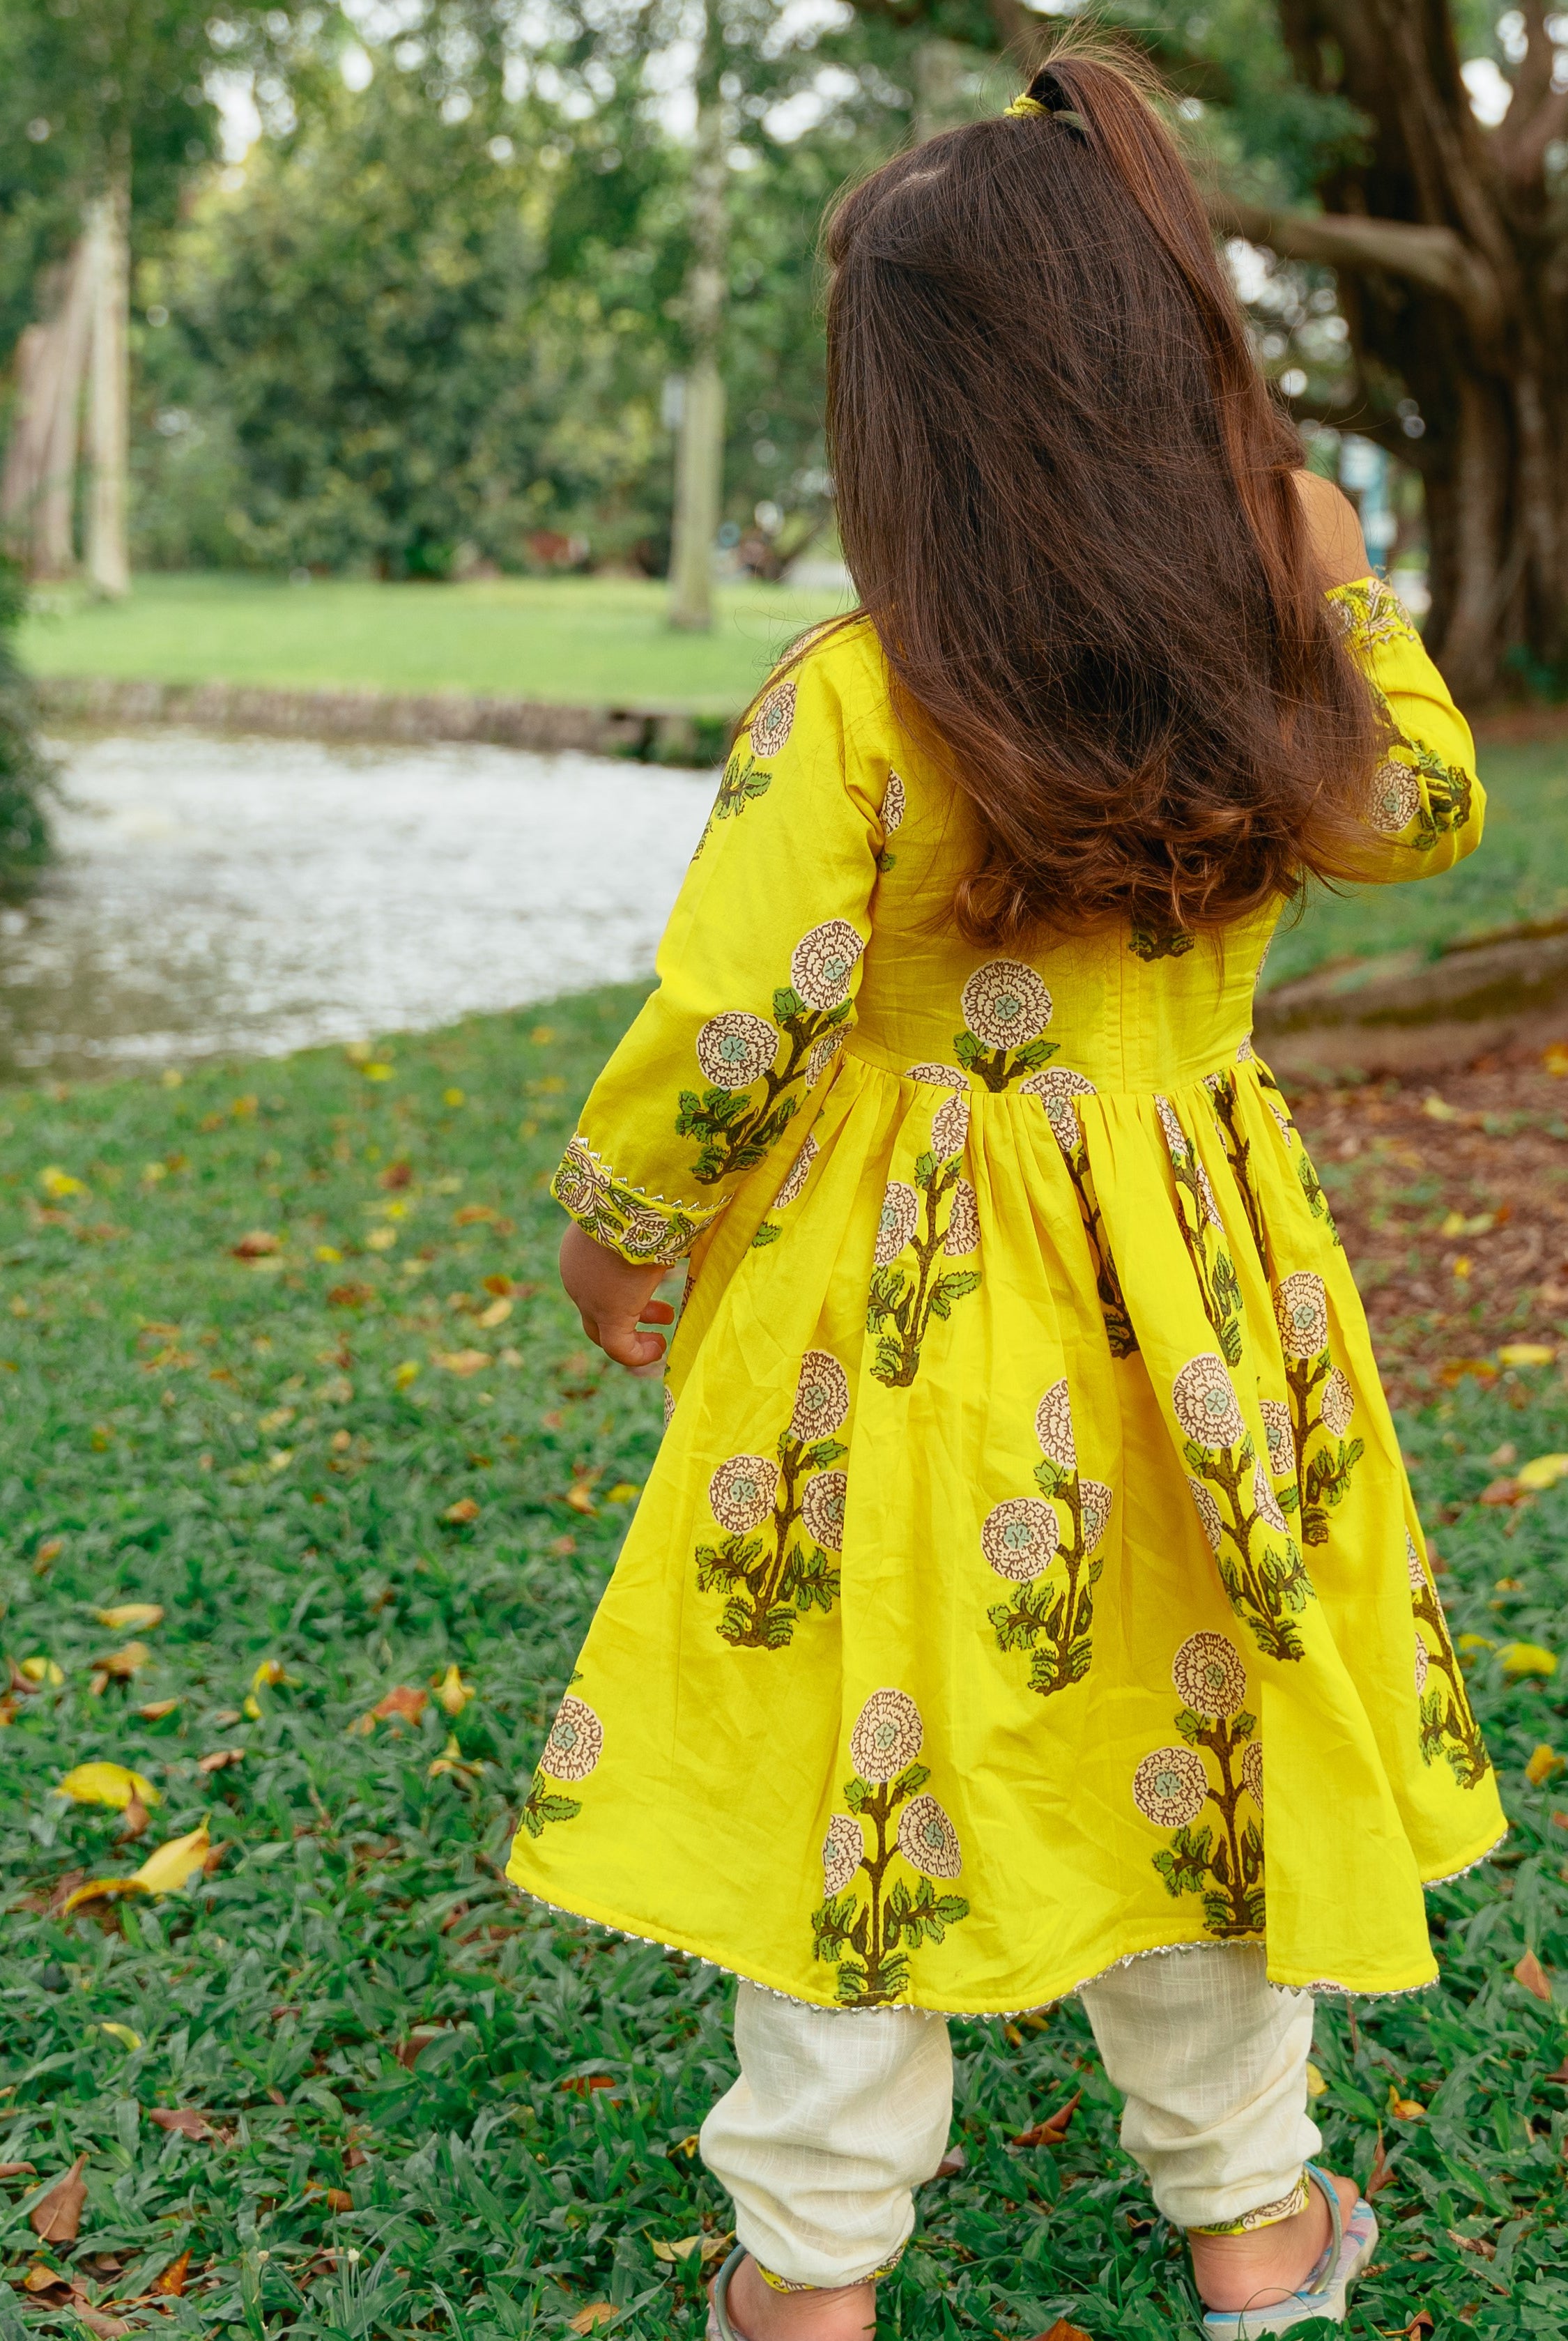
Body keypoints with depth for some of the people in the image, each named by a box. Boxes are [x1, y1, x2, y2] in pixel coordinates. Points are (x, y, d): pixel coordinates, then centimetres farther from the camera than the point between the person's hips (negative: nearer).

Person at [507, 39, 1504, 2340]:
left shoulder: (850, 703, -19)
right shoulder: (1278, 689, -6)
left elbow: (728, 1030, -16)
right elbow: (1427, 806, 17)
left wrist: (613, 1230, 1)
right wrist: (1353, 599, 23)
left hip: (894, 1317, -3)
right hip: (1192, 1303, 4)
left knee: (860, 1747, 11)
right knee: (1196, 1717, 18)